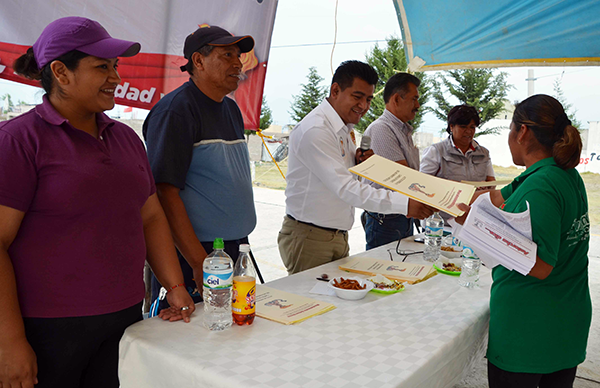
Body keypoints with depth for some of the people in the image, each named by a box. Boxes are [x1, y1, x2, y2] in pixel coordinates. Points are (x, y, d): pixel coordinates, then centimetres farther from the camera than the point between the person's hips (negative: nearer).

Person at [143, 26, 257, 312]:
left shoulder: (232, 109, 13)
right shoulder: (176, 109, -13)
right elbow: (165, 192, -20)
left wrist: (241, 243, 17)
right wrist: (200, 263, -23)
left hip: (236, 250, 8)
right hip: (191, 256, -8)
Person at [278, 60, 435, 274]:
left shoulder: (345, 128, 11)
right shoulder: (314, 130, -20)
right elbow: (345, 189, -27)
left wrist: (358, 163, -4)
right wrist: (404, 203, -31)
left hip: (338, 237, 9)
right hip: (309, 239, -8)